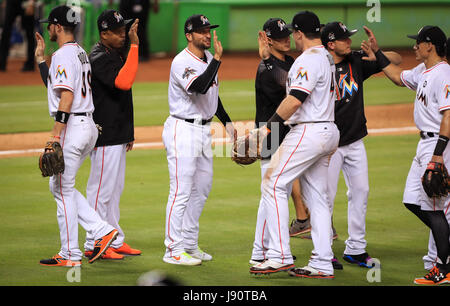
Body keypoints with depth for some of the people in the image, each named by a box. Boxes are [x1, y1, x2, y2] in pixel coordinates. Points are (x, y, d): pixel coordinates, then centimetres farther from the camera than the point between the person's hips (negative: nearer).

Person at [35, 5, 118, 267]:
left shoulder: (64, 54, -13)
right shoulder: (81, 53, 18)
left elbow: (67, 95, -22)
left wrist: (56, 133, -24)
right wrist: (42, 56, 28)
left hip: (72, 126, -10)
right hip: (88, 127, 10)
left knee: (63, 189, -2)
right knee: (61, 185, 17)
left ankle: (70, 254, 1)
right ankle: (102, 230, 8)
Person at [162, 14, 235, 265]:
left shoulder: (208, 58, 10)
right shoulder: (182, 62, -18)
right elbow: (199, 87, -36)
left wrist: (227, 121, 22)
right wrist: (218, 59, -32)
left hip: (204, 130, 9)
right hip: (183, 130, -9)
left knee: (202, 188, 15)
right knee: (181, 191, -8)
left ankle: (190, 244, 25)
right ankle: (174, 251, -5)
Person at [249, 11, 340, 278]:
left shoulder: (308, 60, -14)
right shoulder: (327, 58, 17)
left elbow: (295, 99, -23)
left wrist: (268, 126, -22)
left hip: (308, 133, -10)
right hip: (327, 132, 10)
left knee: (273, 185, -7)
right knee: (317, 197, 10)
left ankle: (280, 256, -12)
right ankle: (323, 264, 9)